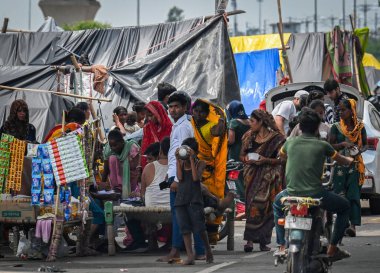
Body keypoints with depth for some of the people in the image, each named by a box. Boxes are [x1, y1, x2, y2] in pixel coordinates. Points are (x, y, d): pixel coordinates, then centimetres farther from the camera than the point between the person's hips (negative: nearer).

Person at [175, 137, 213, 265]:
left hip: (194, 199, -3)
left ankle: (208, 250, 17)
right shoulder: (181, 163, 12)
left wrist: (192, 159, -12)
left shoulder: (200, 163, 5)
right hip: (181, 198, 3)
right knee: (185, 228, -4)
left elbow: (196, 177, -11)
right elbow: (180, 177, -3)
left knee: (199, 227, -5)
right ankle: (190, 256, -6)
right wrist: (178, 160, -6)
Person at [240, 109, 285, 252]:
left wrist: (265, 160, -17)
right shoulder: (249, 136, 13)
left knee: (264, 206, -8)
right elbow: (242, 155, 19)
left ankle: (263, 241, 0)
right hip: (252, 176, 4)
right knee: (251, 206, -7)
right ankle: (250, 240, -11)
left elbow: (281, 159, -5)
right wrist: (246, 159, -4)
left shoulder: (276, 138, -3)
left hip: (268, 178, -4)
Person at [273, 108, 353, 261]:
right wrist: (349, 161, 41)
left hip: (292, 195, 3)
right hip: (316, 195, -3)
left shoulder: (290, 143, 6)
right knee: (344, 207, 22)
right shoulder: (322, 145, -1)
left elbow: (281, 155, 31)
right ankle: (332, 249, 17)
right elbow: (341, 160, 17)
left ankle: (282, 246, 28)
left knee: (277, 203, 37)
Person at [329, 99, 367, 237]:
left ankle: (353, 225, -20)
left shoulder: (360, 127, 7)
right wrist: (343, 144, -15)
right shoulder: (336, 127, 6)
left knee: (354, 195, -11)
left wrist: (360, 149, -7)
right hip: (340, 164, 1)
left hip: (355, 165, -1)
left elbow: (365, 144, 15)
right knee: (340, 195, -6)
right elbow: (330, 145, 3)